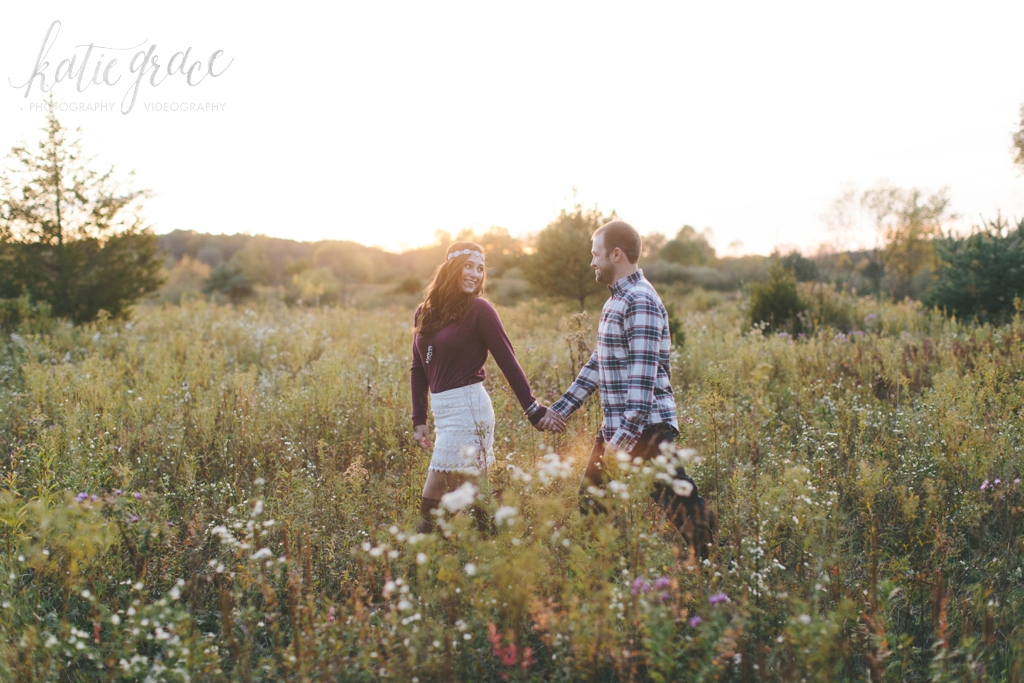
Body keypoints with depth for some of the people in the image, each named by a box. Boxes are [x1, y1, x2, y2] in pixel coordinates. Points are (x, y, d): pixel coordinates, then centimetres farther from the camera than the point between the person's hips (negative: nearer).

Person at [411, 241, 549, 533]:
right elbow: (419, 369, 15)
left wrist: (534, 411, -7)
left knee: (433, 503, -7)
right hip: (442, 410, 7)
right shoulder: (425, 312, 10)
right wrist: (419, 420, 10)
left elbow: (507, 361, -7)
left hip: (468, 408, -7)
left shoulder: (479, 309, -7)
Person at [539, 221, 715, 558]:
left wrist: (624, 436, -25)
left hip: (646, 427, -10)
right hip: (616, 426, 10)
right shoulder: (617, 300, 15)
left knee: (681, 506, -8)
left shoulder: (640, 302, -16)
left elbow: (643, 377, -22)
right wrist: (562, 408, 20)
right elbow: (598, 364, 21)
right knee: (591, 498, 15)